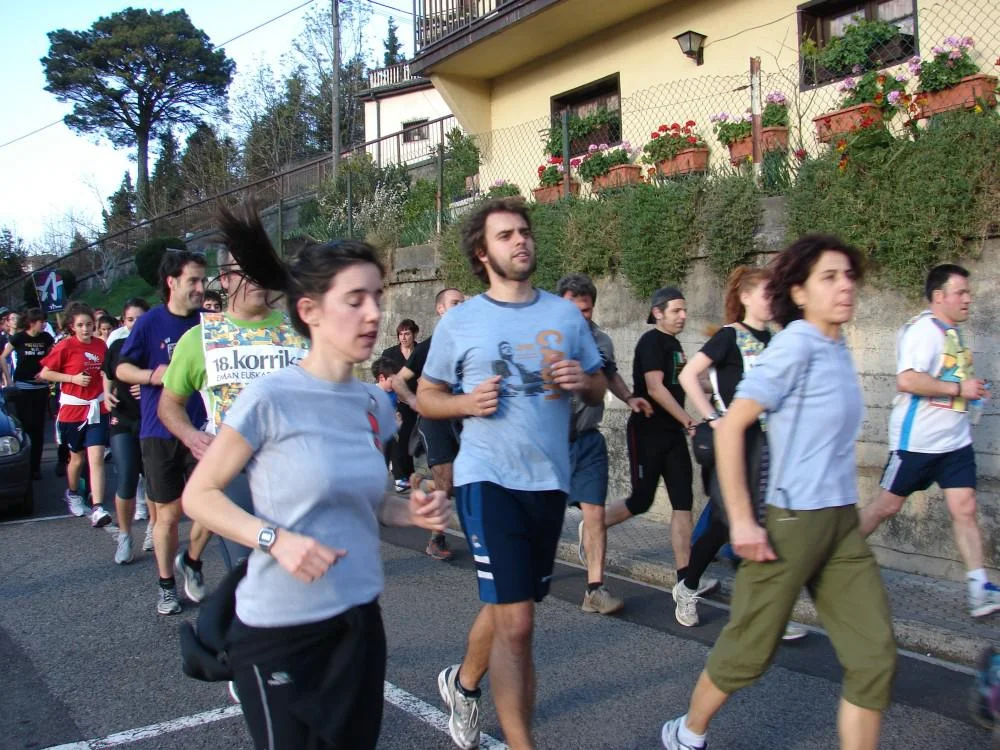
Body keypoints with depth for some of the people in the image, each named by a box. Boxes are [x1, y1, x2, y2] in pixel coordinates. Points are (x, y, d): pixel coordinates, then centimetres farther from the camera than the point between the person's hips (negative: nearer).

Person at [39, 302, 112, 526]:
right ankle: (72, 494, 42)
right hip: (72, 410, -1)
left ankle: (97, 508, -14)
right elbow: (45, 373, -3)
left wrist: (108, 396, 3)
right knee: (77, 458, 14)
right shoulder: (65, 346, -8)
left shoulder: (101, 345, 2)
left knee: (96, 458, -10)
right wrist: (73, 378, -14)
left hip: (97, 409, 1)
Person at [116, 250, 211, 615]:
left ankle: (192, 562, 26)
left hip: (201, 430, 2)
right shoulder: (150, 322, -5)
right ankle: (166, 583, 27)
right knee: (168, 514, 7)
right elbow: (121, 368, 1)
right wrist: (152, 375, -17)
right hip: (160, 433, -1)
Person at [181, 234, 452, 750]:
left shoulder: (374, 403, 2)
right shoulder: (269, 398, -16)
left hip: (358, 619, 6)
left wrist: (411, 512, -5)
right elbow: (198, 495, -10)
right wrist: (276, 538, -25)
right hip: (278, 629, -5)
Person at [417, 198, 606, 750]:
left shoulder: (566, 315, 7)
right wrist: (467, 403, -15)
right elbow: (426, 397, 6)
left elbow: (599, 389, 14)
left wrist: (582, 381, -10)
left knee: (506, 605, 20)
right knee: (516, 621, -11)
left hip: (550, 479, 4)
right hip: (488, 480, -4)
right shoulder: (459, 321, -1)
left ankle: (463, 682, 48)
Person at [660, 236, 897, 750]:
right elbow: (730, 426, -20)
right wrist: (741, 520, -20)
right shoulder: (795, 346, -14)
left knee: (875, 658, 3)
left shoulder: (838, 351, 9)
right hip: (791, 523, -7)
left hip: (842, 523, 7)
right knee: (748, 652, 7)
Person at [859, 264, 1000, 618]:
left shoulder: (954, 332, 13)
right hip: (917, 439, -7)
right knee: (888, 504, 3)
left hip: (955, 439, 8)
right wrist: (958, 389, -23)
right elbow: (907, 380, -30)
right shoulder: (923, 330, -16)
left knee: (965, 508, 0)